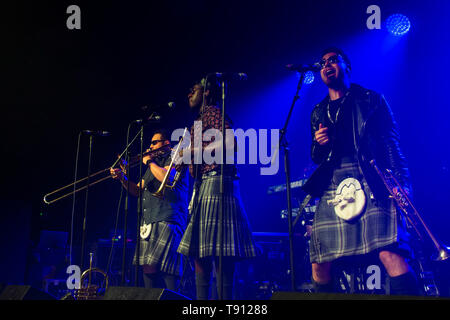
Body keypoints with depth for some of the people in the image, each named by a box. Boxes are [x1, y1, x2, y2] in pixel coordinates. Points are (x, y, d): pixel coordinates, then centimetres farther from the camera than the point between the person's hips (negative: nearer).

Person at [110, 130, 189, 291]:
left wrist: (149, 162, -3)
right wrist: (122, 177, 9)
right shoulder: (153, 164, 27)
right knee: (147, 267, 5)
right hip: (148, 222, 9)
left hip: (166, 220, -9)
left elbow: (166, 178, -19)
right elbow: (137, 190, 25)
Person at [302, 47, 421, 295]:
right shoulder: (318, 113, 24)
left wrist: (400, 182, -10)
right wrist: (318, 144, 1)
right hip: (332, 189, 4)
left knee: (390, 254, -22)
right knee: (320, 265, -3)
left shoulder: (372, 100, 14)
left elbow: (391, 142, 5)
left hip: (371, 183, -3)